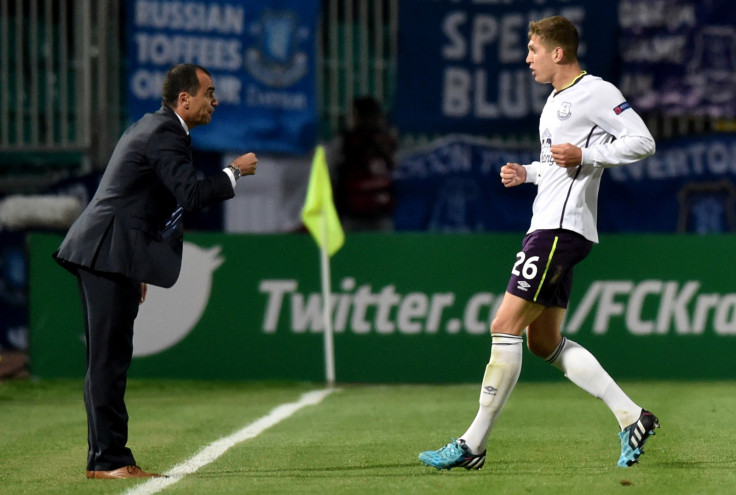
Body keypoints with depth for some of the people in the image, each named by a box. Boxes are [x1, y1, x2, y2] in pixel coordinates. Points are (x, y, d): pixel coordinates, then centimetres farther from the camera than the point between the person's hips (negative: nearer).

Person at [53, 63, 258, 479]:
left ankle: (108, 458, 14)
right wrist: (235, 172, -10)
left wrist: (137, 267, 27)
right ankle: (109, 460, -10)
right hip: (110, 255, -11)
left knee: (110, 360, 11)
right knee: (108, 360, -10)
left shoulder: (153, 127, 21)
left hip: (107, 256, 11)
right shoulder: (165, 135, -13)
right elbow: (191, 196, -24)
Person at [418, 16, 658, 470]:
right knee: (544, 342, 9)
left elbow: (642, 142, -14)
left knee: (505, 327, -12)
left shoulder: (596, 92, -8)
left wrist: (583, 155, -20)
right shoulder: (557, 100, 21)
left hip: (562, 228, -11)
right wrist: (527, 173, 15)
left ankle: (473, 445, -11)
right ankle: (632, 417, 10)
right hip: (549, 226, 11)